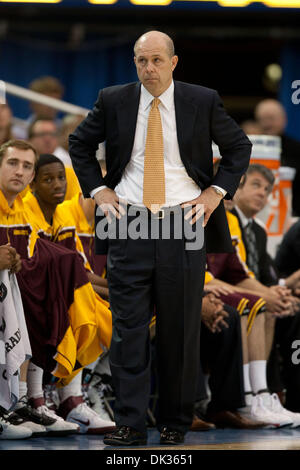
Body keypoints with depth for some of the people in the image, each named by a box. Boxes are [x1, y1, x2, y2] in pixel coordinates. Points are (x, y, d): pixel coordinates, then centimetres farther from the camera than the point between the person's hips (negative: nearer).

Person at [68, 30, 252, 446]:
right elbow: (79, 143, 17)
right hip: (128, 224, 0)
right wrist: (98, 189, 6)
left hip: (183, 223, 0)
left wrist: (216, 192, 2)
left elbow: (239, 147, 13)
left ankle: (175, 423, 14)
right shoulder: (113, 101, 4)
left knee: (181, 330, 4)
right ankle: (130, 424, -2)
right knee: (128, 328, -4)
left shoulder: (203, 101, 2)